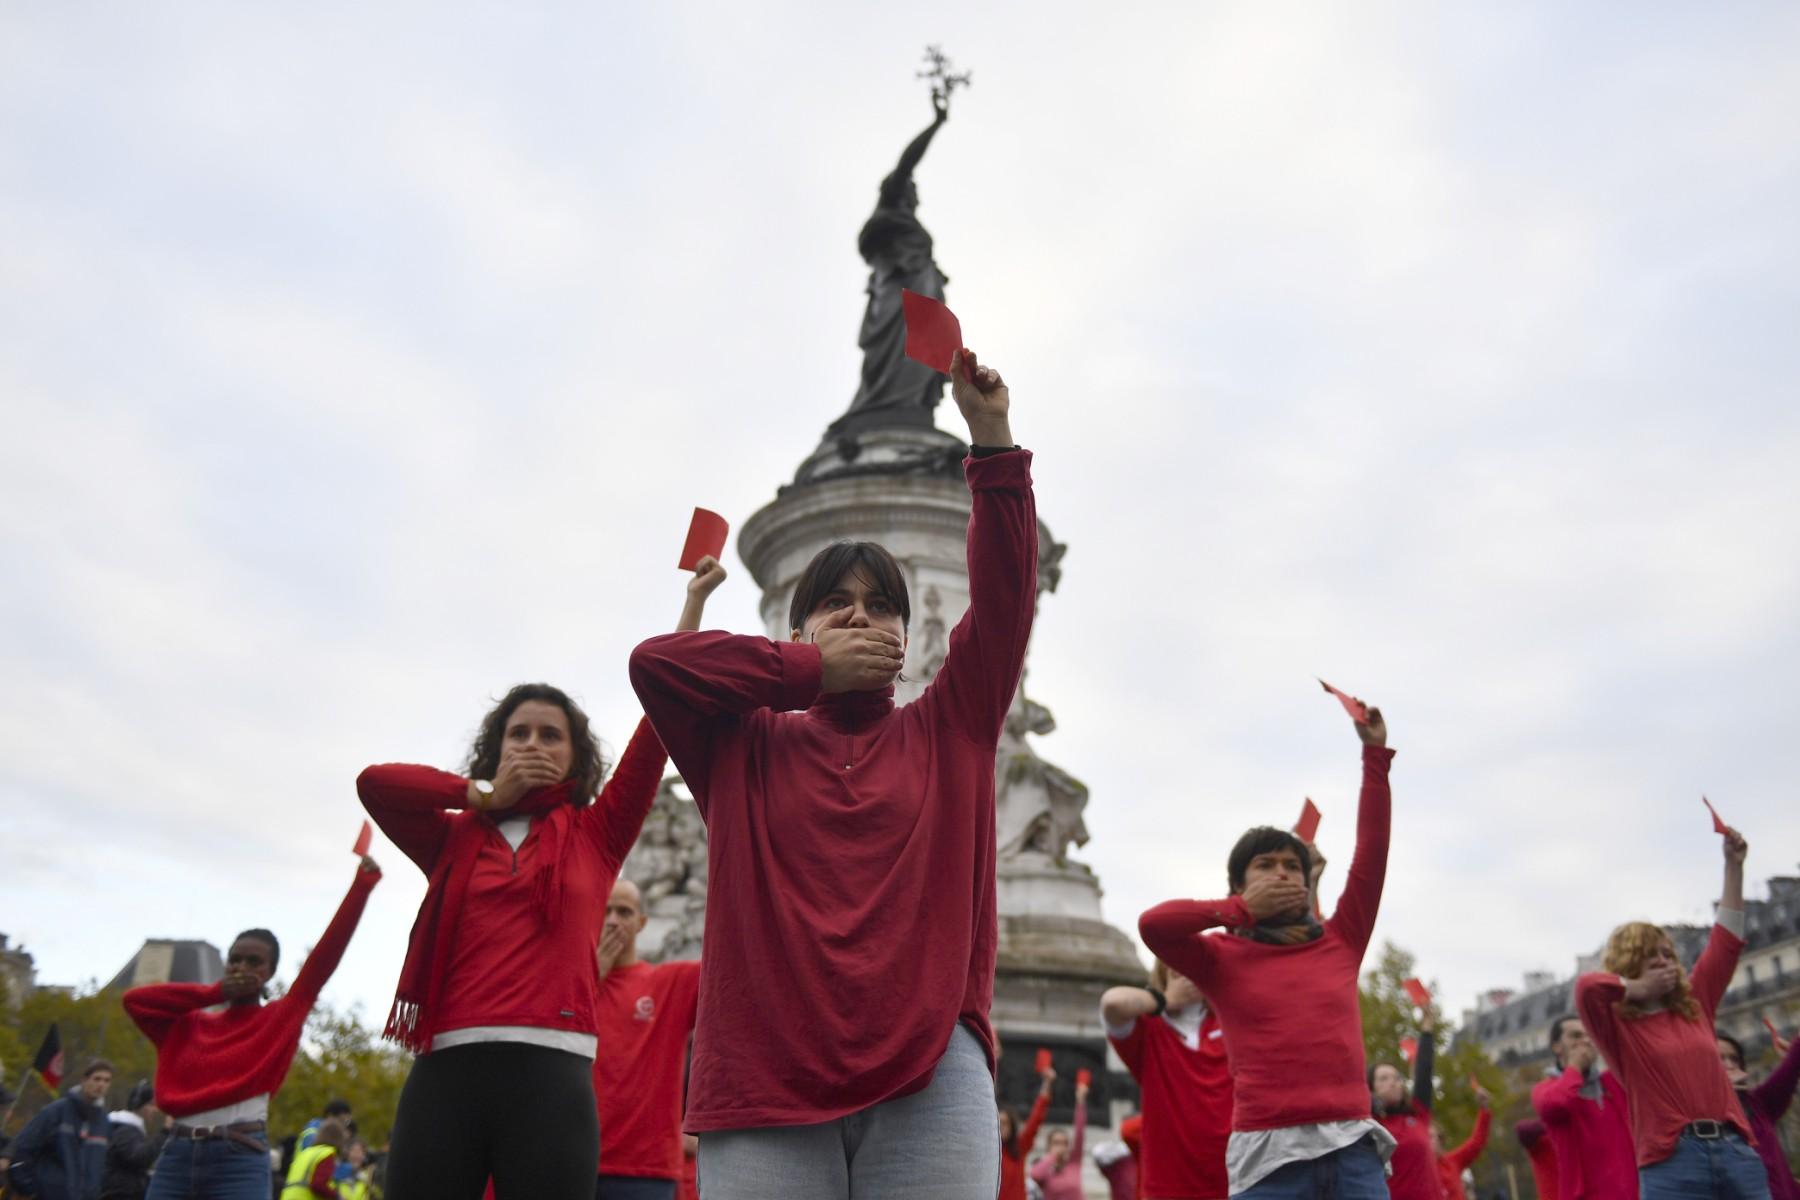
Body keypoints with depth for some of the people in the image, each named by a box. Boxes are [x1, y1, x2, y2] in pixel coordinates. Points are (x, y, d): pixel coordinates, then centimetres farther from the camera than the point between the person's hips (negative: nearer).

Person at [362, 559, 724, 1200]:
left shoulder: (595, 834, 14)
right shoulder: (456, 841, 17)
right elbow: (374, 782, 1)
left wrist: (694, 599, 11)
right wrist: (486, 796, 7)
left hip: (549, 1074, -1)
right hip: (445, 1070, 1)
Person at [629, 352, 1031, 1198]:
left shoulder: (946, 731, 15)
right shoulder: (748, 747, 13)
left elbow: (1004, 599, 6)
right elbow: (654, 660, -1)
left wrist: (992, 440, 0)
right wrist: (816, 670, 1)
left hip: (931, 1077, 1)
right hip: (767, 1082, 0)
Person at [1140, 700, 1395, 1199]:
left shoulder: (1339, 943, 15)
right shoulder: (1224, 959, 8)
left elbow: (1372, 851, 12)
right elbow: (1153, 925, -11)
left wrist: (1375, 755, 11)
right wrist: (1242, 910, -1)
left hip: (1352, 1145, 3)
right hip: (1270, 1150, -2)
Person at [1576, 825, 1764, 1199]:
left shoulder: (1694, 1006, 17)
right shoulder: (1617, 1024, 2)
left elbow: (1727, 940, 20)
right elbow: (1587, 986, -23)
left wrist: (1734, 865, 17)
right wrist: (1640, 988, -5)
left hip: (1735, 1149, 5)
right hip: (1671, 1161, -5)